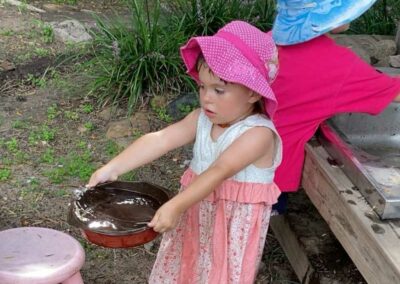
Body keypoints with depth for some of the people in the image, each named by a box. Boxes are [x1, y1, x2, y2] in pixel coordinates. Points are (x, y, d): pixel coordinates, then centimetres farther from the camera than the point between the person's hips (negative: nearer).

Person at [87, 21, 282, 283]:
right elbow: (160, 140, -14)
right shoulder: (202, 119, -4)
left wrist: (176, 206, -41)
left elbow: (219, 172, -33)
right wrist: (113, 168, -24)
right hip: (197, 214, 6)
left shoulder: (259, 133, -23)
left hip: (234, 224, -6)